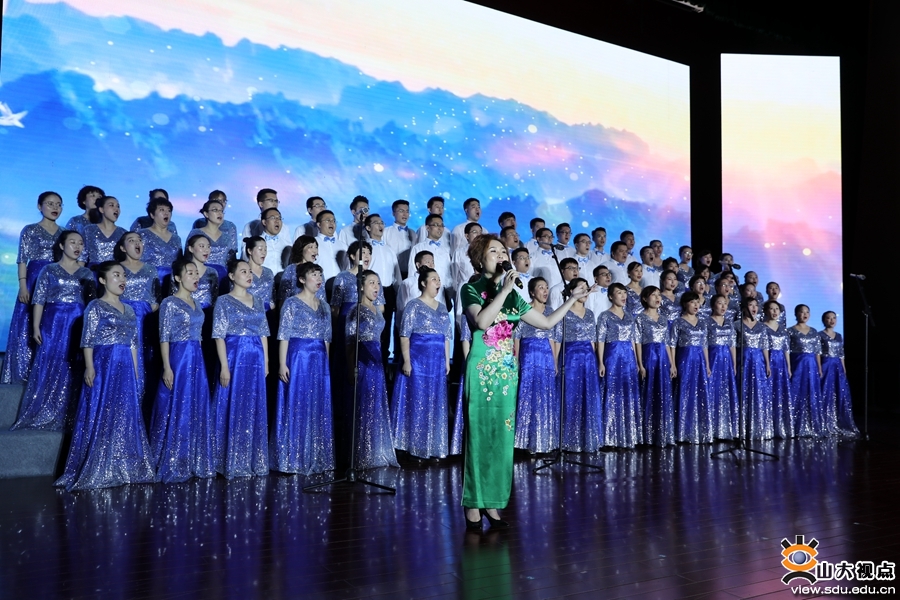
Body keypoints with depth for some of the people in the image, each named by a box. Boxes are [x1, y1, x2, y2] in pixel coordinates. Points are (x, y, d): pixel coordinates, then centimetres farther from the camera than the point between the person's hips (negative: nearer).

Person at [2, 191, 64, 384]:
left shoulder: (63, 233, 13)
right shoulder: (30, 231, 2)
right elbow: (22, 260, -2)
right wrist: (22, 286, -11)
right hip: (35, 280, -3)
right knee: (30, 327, -3)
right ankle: (27, 372, 2)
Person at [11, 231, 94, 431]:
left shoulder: (87, 274, 11)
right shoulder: (49, 270, 4)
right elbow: (39, 300, 1)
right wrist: (36, 326, -7)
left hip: (78, 325, 2)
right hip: (53, 323, -2)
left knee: (72, 372, 1)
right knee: (49, 368, -4)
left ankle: (65, 418, 8)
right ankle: (41, 418, 3)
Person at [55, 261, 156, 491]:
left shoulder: (128, 309, 16)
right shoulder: (95, 307, -3)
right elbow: (87, 340, -7)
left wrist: (135, 370, 14)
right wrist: (89, 367, -16)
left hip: (125, 366, 6)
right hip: (104, 364, -6)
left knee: (126, 414, 8)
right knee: (101, 414, -5)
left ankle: (123, 468, 17)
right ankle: (98, 470, 1)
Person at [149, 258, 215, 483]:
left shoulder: (195, 303, 14)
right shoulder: (170, 303, -8)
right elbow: (164, 338, -11)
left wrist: (197, 359, 17)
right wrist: (167, 367, -17)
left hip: (197, 359, 7)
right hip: (179, 359, -7)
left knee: (197, 411, 9)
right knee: (177, 412, -3)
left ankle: (194, 464, 18)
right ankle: (173, 467, 5)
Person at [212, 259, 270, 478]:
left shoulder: (258, 302, 13)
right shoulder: (224, 301, -3)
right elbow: (219, 336, -8)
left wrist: (266, 362, 10)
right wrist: (224, 366, -15)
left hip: (256, 360, 5)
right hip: (234, 358, -5)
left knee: (254, 410, 8)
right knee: (234, 409, -2)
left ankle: (253, 461, 17)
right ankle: (233, 463, 6)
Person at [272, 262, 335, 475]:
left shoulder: (323, 305, 13)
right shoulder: (292, 303, -4)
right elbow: (284, 335, -8)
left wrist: (326, 362, 13)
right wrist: (282, 364, -15)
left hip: (320, 361, 6)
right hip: (298, 358, -6)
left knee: (319, 409, 8)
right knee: (296, 408, -3)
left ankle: (316, 458, 17)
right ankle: (293, 460, 5)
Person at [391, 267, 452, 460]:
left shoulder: (442, 308, 14)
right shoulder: (414, 306, -4)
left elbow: (447, 336, 16)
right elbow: (404, 335, -9)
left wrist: (447, 360, 11)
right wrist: (406, 361, -15)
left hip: (437, 361, 6)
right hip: (418, 359, -6)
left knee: (436, 403, 9)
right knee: (417, 400, -2)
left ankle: (433, 445, 18)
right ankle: (415, 446, 6)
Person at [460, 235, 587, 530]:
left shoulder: (511, 295, 14)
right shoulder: (471, 289, -2)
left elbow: (547, 322, 16)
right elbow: (481, 321, -21)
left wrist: (573, 299, 13)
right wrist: (504, 290, -17)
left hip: (507, 370, 6)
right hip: (482, 369, -6)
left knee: (502, 436, 6)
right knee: (479, 434, -4)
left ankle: (492, 503, 14)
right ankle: (473, 505, 4)